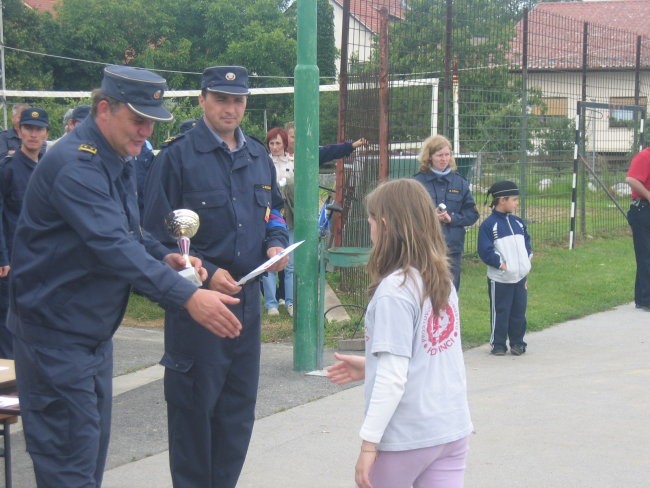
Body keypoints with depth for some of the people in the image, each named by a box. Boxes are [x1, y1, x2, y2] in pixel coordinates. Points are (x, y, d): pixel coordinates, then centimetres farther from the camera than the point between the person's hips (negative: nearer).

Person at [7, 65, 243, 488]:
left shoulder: (118, 159, 9)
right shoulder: (75, 164, -23)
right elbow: (114, 246, -34)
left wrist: (164, 257, -2)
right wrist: (187, 296, -42)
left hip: (95, 333, 10)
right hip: (56, 334, -10)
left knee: (93, 450, 16)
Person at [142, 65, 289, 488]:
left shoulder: (259, 156, 11)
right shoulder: (177, 156, -9)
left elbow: (273, 212, 22)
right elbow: (158, 232, -10)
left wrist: (276, 243, 0)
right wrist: (205, 273, -17)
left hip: (247, 295, 6)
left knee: (240, 405, 12)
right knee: (194, 404, 1)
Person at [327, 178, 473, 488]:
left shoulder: (394, 289, -17)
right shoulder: (442, 280, 6)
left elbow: (393, 378, -20)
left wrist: (369, 442, -15)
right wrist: (370, 366, 20)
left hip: (407, 437, -6)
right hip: (453, 431, 6)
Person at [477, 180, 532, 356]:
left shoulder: (518, 222, 11)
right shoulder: (489, 225, -10)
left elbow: (527, 242, 20)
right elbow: (485, 251, -14)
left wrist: (527, 260, 5)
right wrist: (501, 263, -17)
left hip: (520, 277, 6)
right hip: (500, 279, -6)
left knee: (519, 312, 10)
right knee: (500, 313, 2)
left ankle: (517, 342, 21)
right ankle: (498, 344, 12)